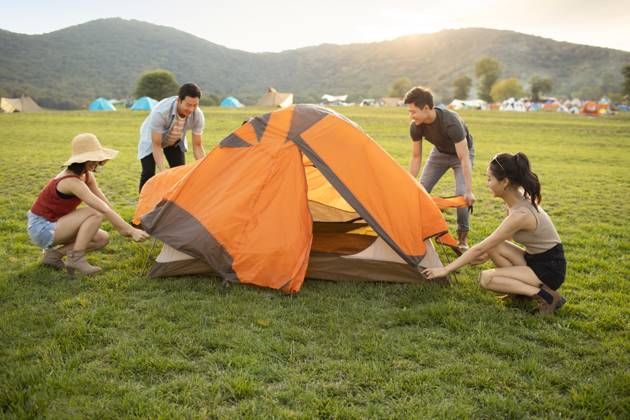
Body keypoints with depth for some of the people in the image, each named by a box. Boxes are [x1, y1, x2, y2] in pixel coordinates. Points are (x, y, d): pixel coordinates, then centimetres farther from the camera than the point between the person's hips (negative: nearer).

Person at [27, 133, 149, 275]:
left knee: (103, 239, 1)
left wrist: (123, 227, -2)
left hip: (54, 223, 9)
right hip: (41, 228, -9)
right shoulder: (72, 182, -28)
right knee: (95, 213, -25)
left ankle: (54, 253, 4)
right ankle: (76, 259, -17)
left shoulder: (87, 175, 0)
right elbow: (105, 210, -33)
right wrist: (131, 230, -33)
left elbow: (106, 203, 3)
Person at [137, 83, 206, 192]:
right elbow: (156, 145, -34)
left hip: (175, 141, 4)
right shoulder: (160, 112, -42)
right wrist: (163, 171, -42)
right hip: (151, 139, -4)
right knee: (148, 173, -17)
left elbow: (197, 146, -19)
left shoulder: (198, 116, -30)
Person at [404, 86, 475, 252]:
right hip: (440, 153, 5)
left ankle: (462, 238, -4)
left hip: (461, 153, -5)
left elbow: (464, 158, -39)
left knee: (461, 194, -19)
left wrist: (469, 191, -41)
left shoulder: (451, 122, -41)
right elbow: (416, 157, -12)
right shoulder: (415, 126, -25)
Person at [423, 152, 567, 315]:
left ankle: (544, 294, -12)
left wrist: (446, 269, -18)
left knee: (485, 278, -18)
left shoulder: (520, 215, -28)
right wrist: (486, 254, 11)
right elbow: (505, 236, 18)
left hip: (550, 269, -9)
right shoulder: (519, 201, -1)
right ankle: (522, 288, 2)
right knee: (491, 246, -7)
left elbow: (480, 248, -24)